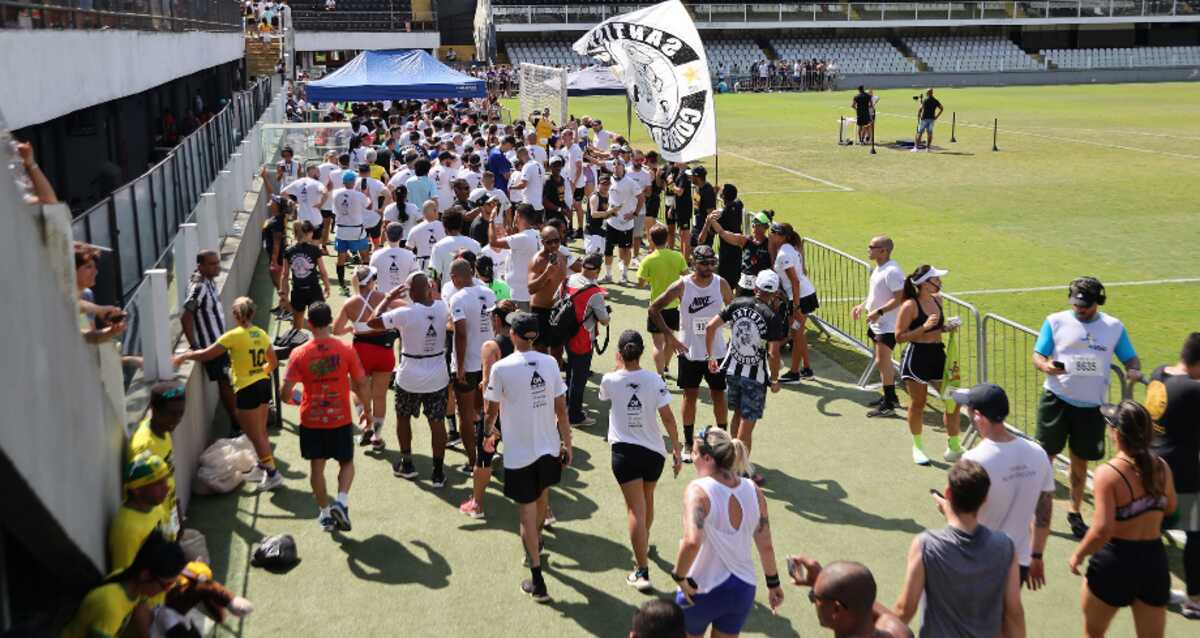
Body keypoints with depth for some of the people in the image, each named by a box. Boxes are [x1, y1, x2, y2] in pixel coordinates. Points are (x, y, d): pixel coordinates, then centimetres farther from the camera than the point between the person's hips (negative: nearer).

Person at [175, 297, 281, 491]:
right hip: (264, 385, 7)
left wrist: (183, 356, 1)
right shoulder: (261, 334, 4)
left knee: (255, 436, 4)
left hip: (247, 390, -7)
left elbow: (207, 355, -13)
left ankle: (272, 474, 7)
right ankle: (265, 465, 31)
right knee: (260, 432, 20)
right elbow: (273, 362, 12)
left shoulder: (234, 336, -16)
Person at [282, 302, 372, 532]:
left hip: (311, 420, 0)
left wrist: (292, 398, 12)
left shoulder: (299, 354, -11)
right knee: (346, 463, 16)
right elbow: (361, 385, -8)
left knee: (316, 466, 15)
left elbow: (286, 390, -12)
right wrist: (367, 410, 8)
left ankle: (325, 513, 23)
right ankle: (341, 501, -6)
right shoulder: (345, 350, -11)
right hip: (340, 419, 0)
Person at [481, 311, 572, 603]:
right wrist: (567, 443, 8)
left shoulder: (501, 368, -15)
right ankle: (535, 541, 55)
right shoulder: (549, 363, -5)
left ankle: (537, 581, 4)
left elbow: (491, 410, -5)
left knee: (527, 511, 3)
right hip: (549, 447, 4)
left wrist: (490, 431, 16)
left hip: (519, 453, -4)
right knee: (542, 496, 28)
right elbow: (561, 409, -2)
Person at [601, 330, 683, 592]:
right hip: (653, 450, 2)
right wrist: (677, 449, 1)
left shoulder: (610, 380, -9)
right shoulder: (654, 380, -8)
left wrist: (619, 365, 15)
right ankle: (644, 546, 51)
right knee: (647, 499, 26)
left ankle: (642, 571, -11)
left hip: (624, 451, -2)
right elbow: (668, 417, -7)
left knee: (636, 509, -4)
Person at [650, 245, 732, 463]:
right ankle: (688, 444, 19)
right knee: (690, 395, 8)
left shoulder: (721, 284, -7)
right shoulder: (682, 286, -13)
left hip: (716, 351, 2)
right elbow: (654, 308, -6)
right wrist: (669, 335, -12)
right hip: (689, 351, -2)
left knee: (719, 395, 9)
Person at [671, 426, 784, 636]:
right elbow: (766, 546, 3)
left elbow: (691, 542, -35)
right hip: (743, 590, 5)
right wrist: (773, 583, 16)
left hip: (702, 593, -4)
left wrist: (679, 577, -19)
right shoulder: (753, 490, -4)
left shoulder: (698, 490, -21)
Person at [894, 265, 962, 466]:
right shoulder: (910, 306, -16)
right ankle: (917, 446, 28)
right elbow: (899, 337, -16)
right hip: (917, 357, -6)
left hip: (938, 355, 6)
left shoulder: (937, 299, 5)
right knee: (918, 404, 8)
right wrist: (924, 327, -24)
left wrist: (947, 328, 0)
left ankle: (954, 446, 19)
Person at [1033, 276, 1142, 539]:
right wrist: (1045, 366, -24)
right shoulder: (1055, 321, -2)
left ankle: (1074, 511, 30)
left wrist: (1134, 370, -14)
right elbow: (1037, 355, -1)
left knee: (1080, 460, 14)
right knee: (1045, 454, 0)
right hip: (1057, 399, -2)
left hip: (1091, 406, 2)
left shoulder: (1114, 327, 3)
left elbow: (1131, 358, 9)